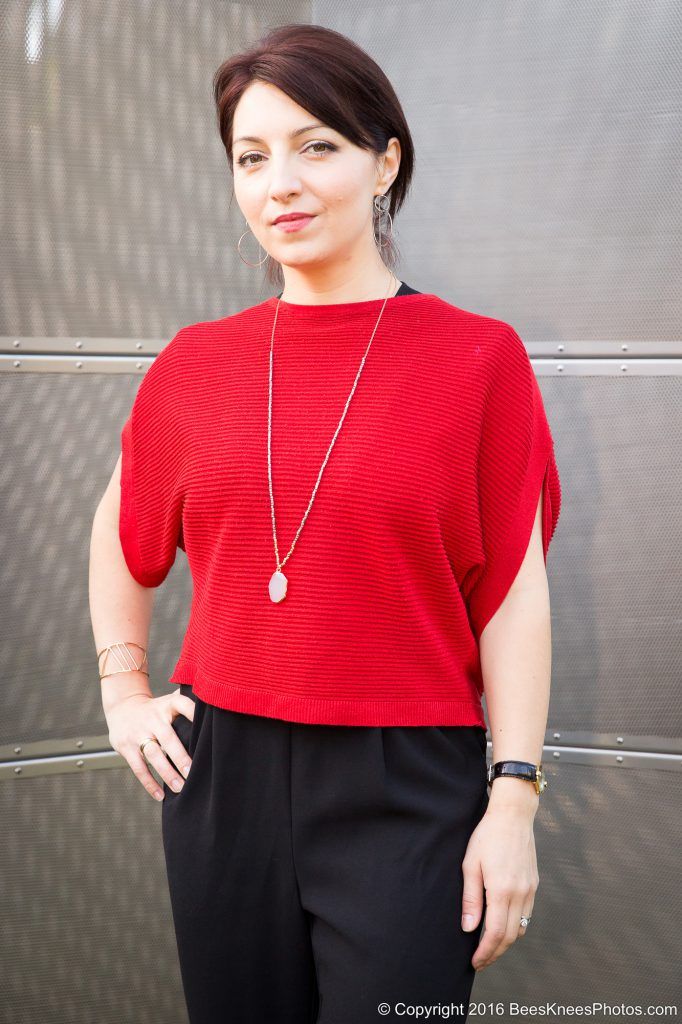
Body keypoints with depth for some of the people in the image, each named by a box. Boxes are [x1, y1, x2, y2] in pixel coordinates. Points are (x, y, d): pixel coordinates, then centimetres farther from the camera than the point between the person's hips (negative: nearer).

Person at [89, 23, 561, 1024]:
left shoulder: (477, 358, -6)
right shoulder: (197, 364, 3)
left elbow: (514, 595, -6)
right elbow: (121, 531, 20)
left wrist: (514, 798, -8)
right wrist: (124, 689, 14)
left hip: (407, 789, -3)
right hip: (222, 778, 4)